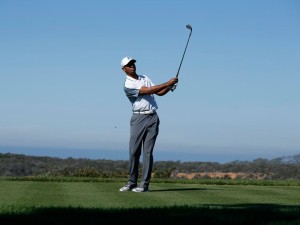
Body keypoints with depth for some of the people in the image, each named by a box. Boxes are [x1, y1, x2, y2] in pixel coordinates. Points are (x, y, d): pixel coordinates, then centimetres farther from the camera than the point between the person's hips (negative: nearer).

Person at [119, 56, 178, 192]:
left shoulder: (144, 78, 16)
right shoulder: (128, 85, -6)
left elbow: (159, 92, 15)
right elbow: (148, 91, -15)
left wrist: (171, 86, -2)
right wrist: (167, 83, -14)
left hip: (153, 118, 4)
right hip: (139, 118, -4)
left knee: (148, 152, -2)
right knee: (134, 151, -4)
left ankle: (144, 184, -3)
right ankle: (132, 182, 8)